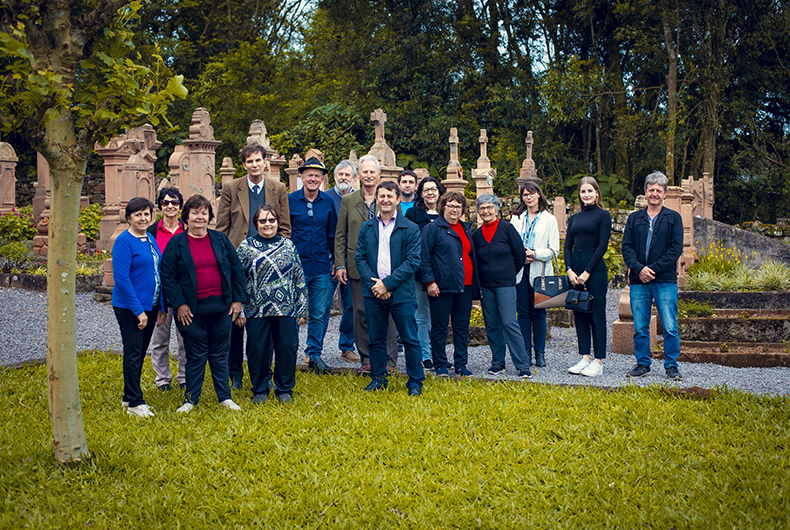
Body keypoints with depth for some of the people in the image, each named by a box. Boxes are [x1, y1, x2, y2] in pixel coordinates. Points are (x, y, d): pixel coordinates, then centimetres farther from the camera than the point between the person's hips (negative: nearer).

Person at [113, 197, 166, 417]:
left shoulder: (151, 239, 11)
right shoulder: (124, 241, -12)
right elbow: (121, 278, -17)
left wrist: (161, 306, 12)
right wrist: (138, 311, -19)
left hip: (150, 306, 8)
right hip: (130, 307, -8)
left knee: (140, 352, 13)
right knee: (133, 353, -3)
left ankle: (129, 397, 24)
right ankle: (135, 402, 4)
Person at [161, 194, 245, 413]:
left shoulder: (221, 240, 7)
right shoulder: (176, 243, -1)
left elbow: (237, 269, 10)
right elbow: (167, 276, -2)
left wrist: (238, 299, 4)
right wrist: (179, 304, -8)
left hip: (221, 307, 2)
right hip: (192, 310, -2)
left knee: (220, 354, 10)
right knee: (196, 355, 3)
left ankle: (225, 397, 20)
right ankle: (191, 399, 16)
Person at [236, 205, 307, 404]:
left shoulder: (288, 246, 8)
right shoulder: (246, 246, 3)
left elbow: (299, 278, 11)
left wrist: (301, 307, 7)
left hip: (286, 310, 1)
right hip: (256, 311, -1)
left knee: (287, 348, 4)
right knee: (258, 349, 4)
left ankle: (285, 390, 20)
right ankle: (260, 390, 20)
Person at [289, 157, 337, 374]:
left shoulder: (328, 202, 7)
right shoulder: (289, 200, -1)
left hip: (321, 267, 2)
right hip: (296, 266, -2)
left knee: (318, 314, 8)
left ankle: (315, 355, 19)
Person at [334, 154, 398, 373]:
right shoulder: (348, 201, 9)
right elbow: (340, 236, 9)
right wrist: (340, 264, 1)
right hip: (358, 266, 2)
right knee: (361, 313, 4)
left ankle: (389, 359, 10)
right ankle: (366, 359, 14)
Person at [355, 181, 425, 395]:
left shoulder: (410, 228, -2)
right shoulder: (366, 228, 10)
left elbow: (413, 261, -8)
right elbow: (360, 258, 6)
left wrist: (387, 284, -13)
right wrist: (373, 283, -9)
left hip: (401, 294, -3)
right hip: (373, 293, 3)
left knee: (410, 339, 2)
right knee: (376, 339, 11)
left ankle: (415, 381, 12)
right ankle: (378, 378, 24)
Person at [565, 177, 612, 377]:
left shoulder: (603, 215, -2)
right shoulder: (574, 218, 14)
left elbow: (602, 245, -9)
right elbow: (568, 246, 11)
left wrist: (587, 272, -14)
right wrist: (569, 270, -5)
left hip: (595, 269, -6)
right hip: (575, 268, 6)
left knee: (596, 315, -2)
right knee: (579, 314, 8)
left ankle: (598, 362, 2)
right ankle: (585, 358, 15)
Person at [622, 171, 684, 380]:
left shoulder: (673, 218, 6)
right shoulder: (634, 218, 13)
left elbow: (676, 248, -3)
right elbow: (627, 247, 6)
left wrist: (653, 268, -12)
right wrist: (639, 269, -11)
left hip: (665, 281, -2)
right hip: (638, 280, 2)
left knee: (670, 327, -3)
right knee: (640, 328, 6)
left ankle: (671, 366, 8)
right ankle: (643, 364, 17)